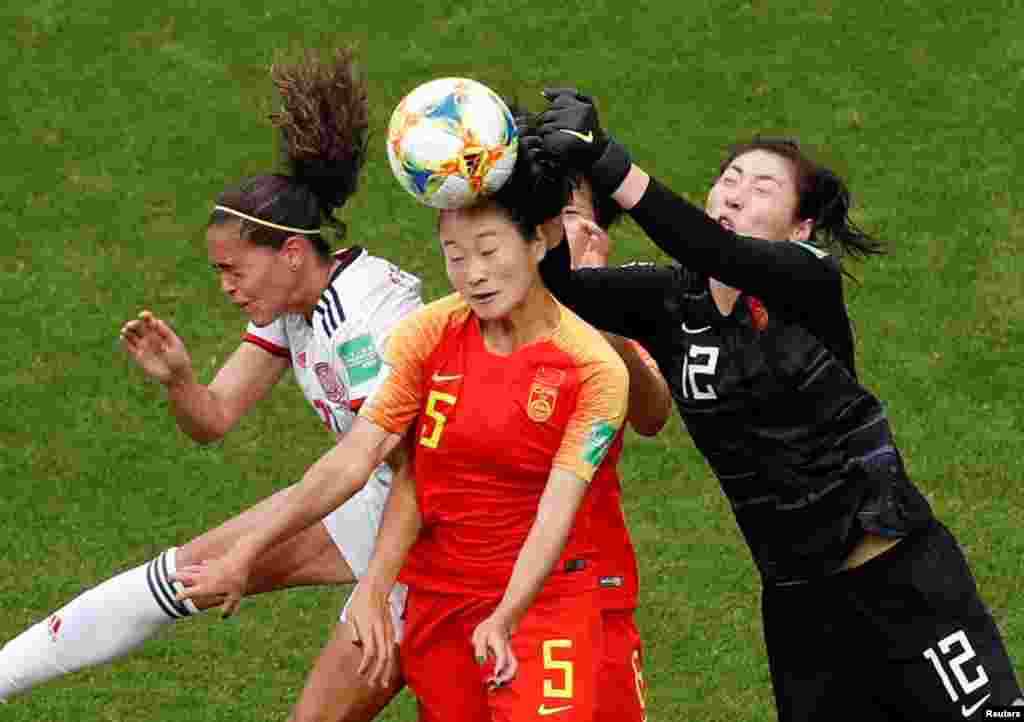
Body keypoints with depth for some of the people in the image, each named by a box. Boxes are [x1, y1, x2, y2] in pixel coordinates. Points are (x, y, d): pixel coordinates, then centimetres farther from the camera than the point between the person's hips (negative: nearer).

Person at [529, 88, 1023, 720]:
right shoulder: (670, 304, 1)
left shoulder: (811, 283, -13)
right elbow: (561, 283, -15)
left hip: (899, 576, -5)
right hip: (796, 596, 5)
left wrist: (605, 160, -43)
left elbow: (712, 253, -32)